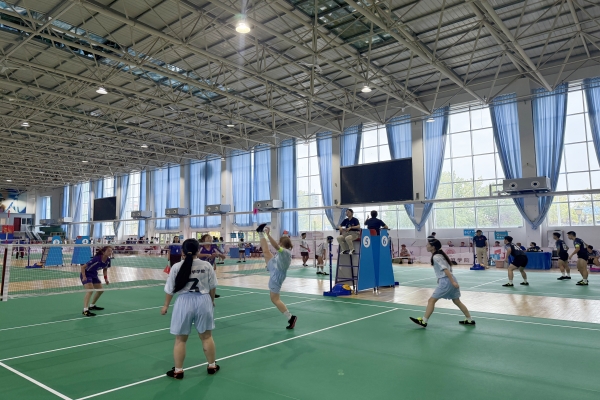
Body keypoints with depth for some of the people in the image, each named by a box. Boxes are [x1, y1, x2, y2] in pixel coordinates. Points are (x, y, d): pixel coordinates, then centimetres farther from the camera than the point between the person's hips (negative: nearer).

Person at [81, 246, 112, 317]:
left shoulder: (108, 260, -10)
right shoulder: (96, 259, -32)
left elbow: (105, 270, 9)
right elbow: (83, 267, -25)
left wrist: (106, 278, -3)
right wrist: (84, 277, -31)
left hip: (94, 275, 8)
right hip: (86, 274, -8)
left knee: (100, 290, 12)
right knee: (90, 290, -26)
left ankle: (92, 306, 32)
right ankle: (85, 310, -26)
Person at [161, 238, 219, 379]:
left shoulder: (177, 267, -7)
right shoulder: (207, 265, -5)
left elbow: (170, 289, -1)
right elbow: (212, 287, 4)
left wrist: (165, 305, 14)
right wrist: (212, 300, 22)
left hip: (184, 302, -1)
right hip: (203, 301, 2)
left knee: (180, 339, 12)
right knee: (207, 336, 15)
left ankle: (178, 371, 21)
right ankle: (212, 366, 28)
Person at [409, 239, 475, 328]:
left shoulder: (436, 257, -14)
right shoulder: (440, 254, 14)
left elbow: (445, 269, -20)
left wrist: (453, 282, -23)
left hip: (446, 281, -10)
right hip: (450, 280, 10)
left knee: (431, 300, -5)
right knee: (457, 301, 20)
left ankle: (424, 321, -3)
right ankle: (469, 320, 28)